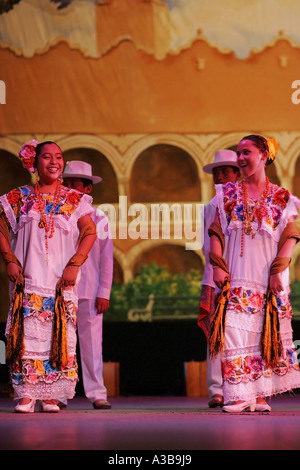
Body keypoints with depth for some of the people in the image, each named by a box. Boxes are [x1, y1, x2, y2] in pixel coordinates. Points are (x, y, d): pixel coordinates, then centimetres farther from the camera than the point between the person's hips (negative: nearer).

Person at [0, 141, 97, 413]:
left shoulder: (75, 201, 7)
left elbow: (90, 232, 2)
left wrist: (74, 265, -9)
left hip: (62, 280, 1)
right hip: (28, 279, 0)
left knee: (60, 335, -3)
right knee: (28, 333, -7)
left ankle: (50, 395, 3)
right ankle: (26, 394, -3)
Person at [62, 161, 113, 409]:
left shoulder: (98, 218, 6)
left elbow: (106, 258, 5)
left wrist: (104, 293, -2)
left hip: (89, 291, -1)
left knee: (92, 342, -2)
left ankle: (97, 393, 1)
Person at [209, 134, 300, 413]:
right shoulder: (229, 194, 11)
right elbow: (216, 232, 7)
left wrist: (278, 271, -10)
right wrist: (218, 266, -5)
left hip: (267, 279, -1)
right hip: (236, 279, 1)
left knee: (266, 336, -1)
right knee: (235, 332, -10)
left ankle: (260, 397, 4)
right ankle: (240, 396, -9)